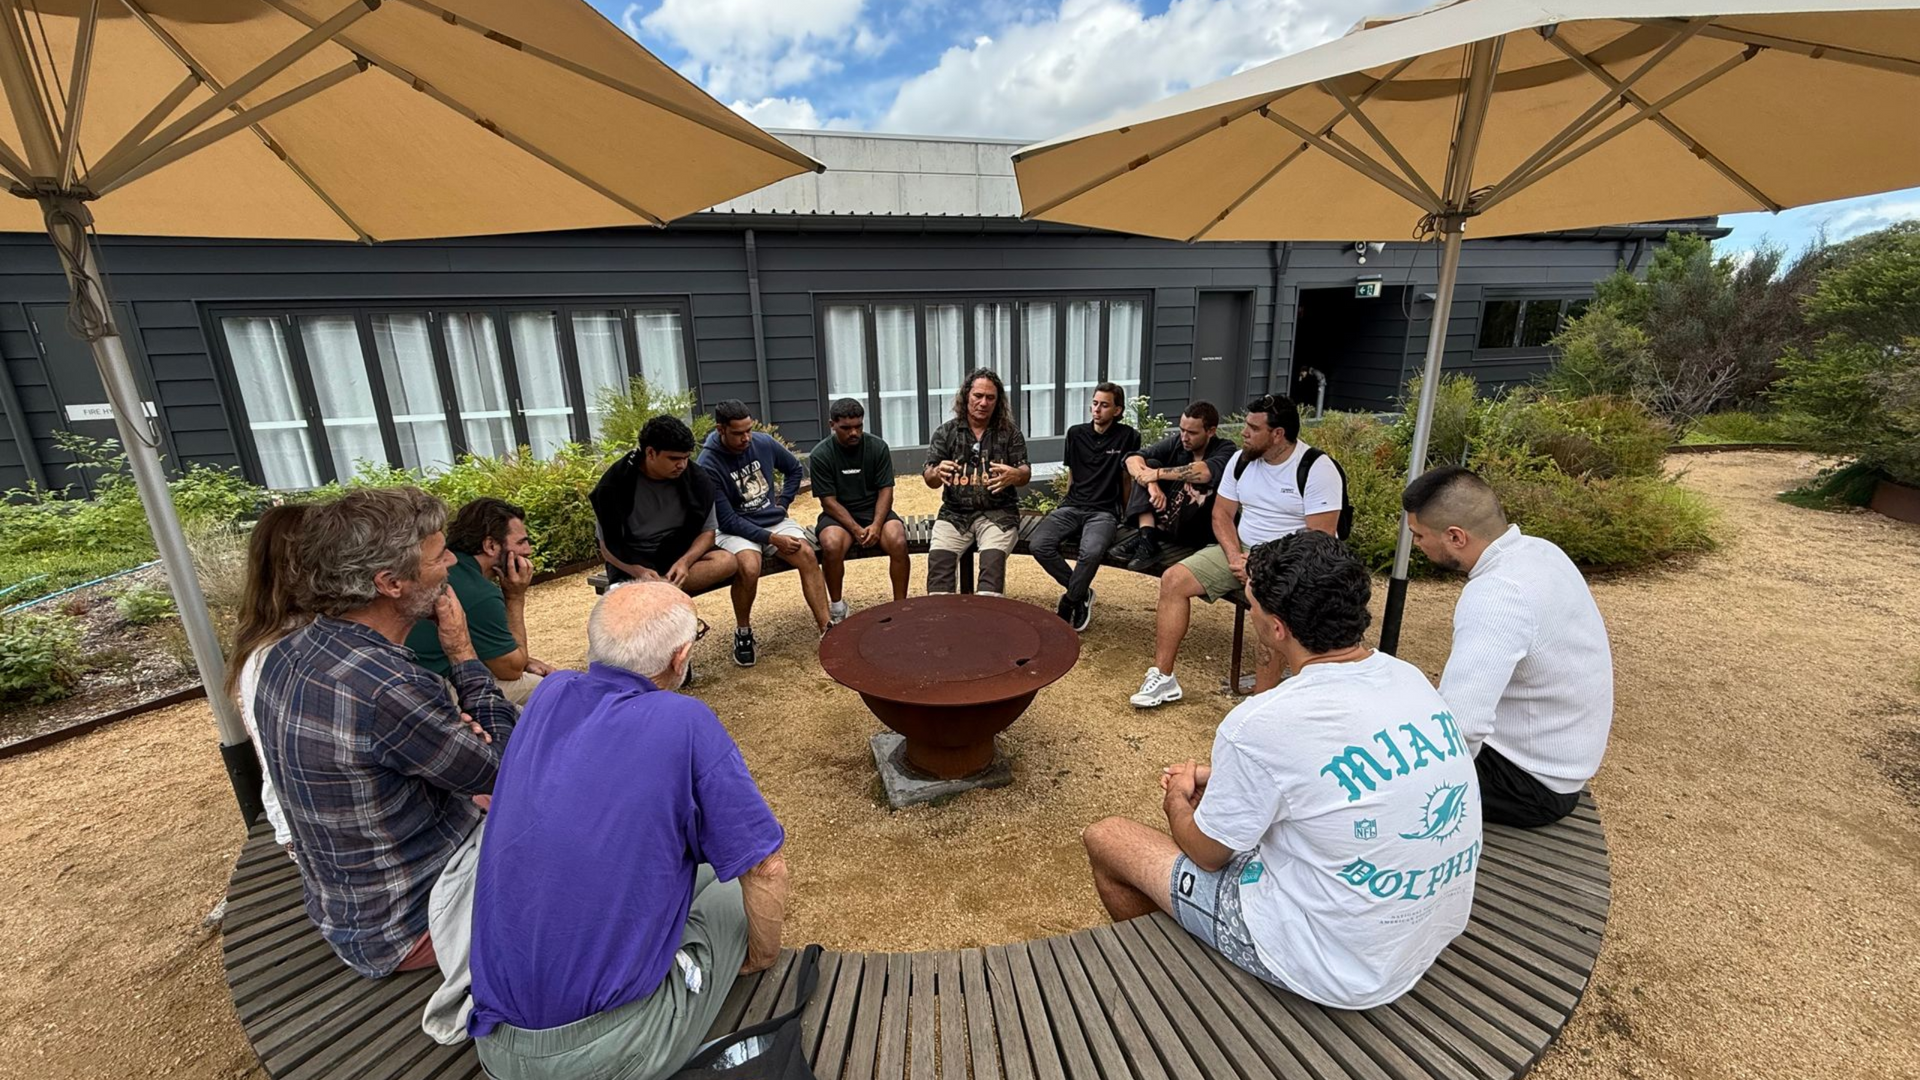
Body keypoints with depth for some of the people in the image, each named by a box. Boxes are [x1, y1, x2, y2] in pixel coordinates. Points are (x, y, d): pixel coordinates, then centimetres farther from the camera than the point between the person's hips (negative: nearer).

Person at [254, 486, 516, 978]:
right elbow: (505, 766, -20)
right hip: (411, 927, -8)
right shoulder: (386, 688, -37)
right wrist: (463, 652, -13)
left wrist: (455, 731, -15)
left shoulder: (287, 655, -7)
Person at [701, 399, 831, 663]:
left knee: (808, 555, -23)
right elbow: (727, 520, -17)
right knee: (749, 567, -34)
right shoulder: (708, 464, -16)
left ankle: (827, 628, -21)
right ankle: (743, 632, -7)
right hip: (736, 529, -4)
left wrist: (783, 502, 7)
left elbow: (794, 468, 18)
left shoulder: (764, 442, -3)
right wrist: (772, 539, -23)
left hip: (774, 520, 4)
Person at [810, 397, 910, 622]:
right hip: (838, 514, -1)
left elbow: (885, 491, -3)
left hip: (875, 510, 1)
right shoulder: (820, 455, -6)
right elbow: (829, 501, -9)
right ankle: (837, 607, -8)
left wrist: (876, 524, -20)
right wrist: (856, 530, -22)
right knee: (832, 546, -33)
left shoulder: (878, 447, -2)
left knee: (898, 542, -29)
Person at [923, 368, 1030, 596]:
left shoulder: (1010, 433, 7)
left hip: (998, 513, -1)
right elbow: (929, 479, 4)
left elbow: (1026, 472, 2)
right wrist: (938, 473, -23)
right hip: (954, 513, 1)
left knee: (993, 557, -30)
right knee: (938, 557, -25)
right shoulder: (945, 432, 8)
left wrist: (1014, 475, -25)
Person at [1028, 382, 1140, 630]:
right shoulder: (1076, 433, 14)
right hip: (1071, 507, 4)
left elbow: (1127, 478, 11)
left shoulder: (1128, 437, 4)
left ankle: (1068, 603, -11)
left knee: (1091, 551, -37)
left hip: (1104, 512, -3)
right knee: (1038, 544, -26)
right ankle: (1082, 593, -6)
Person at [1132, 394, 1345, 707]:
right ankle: (1162, 678, -4)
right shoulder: (1241, 459, 4)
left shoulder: (1317, 468, -14)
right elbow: (1222, 514, 7)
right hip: (1241, 550, 6)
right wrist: (1234, 556, -11)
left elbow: (1320, 539, -17)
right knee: (1173, 580, -11)